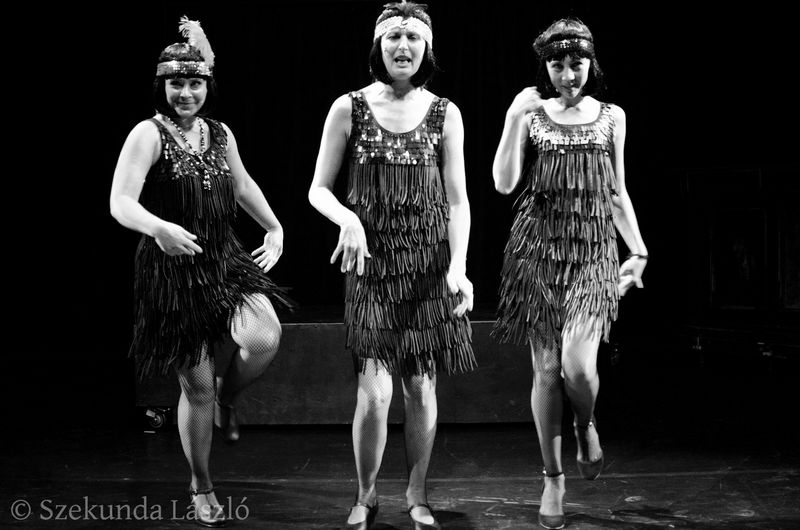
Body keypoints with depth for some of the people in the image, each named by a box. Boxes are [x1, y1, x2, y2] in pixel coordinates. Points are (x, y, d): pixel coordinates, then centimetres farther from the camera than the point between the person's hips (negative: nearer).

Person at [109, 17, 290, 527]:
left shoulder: (220, 134, 7)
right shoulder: (149, 134, -11)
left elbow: (243, 185, 25)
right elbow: (120, 204, -22)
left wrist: (276, 229, 18)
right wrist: (158, 227, -40)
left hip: (227, 260, 4)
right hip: (174, 270, -4)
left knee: (265, 338, -23)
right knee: (197, 387, 3)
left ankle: (227, 396, 13)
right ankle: (201, 486, 26)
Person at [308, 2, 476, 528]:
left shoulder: (444, 114, 2)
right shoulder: (349, 109, -1)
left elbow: (457, 200, 2)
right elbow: (319, 190, 3)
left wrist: (459, 266, -11)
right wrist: (348, 219, -18)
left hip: (429, 262, 1)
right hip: (372, 260, -1)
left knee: (422, 387, 7)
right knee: (375, 391, -8)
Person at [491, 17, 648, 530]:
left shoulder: (611, 117, 9)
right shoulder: (531, 113, 5)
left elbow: (617, 194, 14)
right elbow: (504, 183, -5)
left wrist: (638, 248, 5)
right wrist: (515, 119, -11)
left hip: (594, 249, 0)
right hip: (538, 247, 0)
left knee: (578, 367, -16)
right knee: (546, 371, 2)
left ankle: (587, 425, 20)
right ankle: (553, 477, 17)